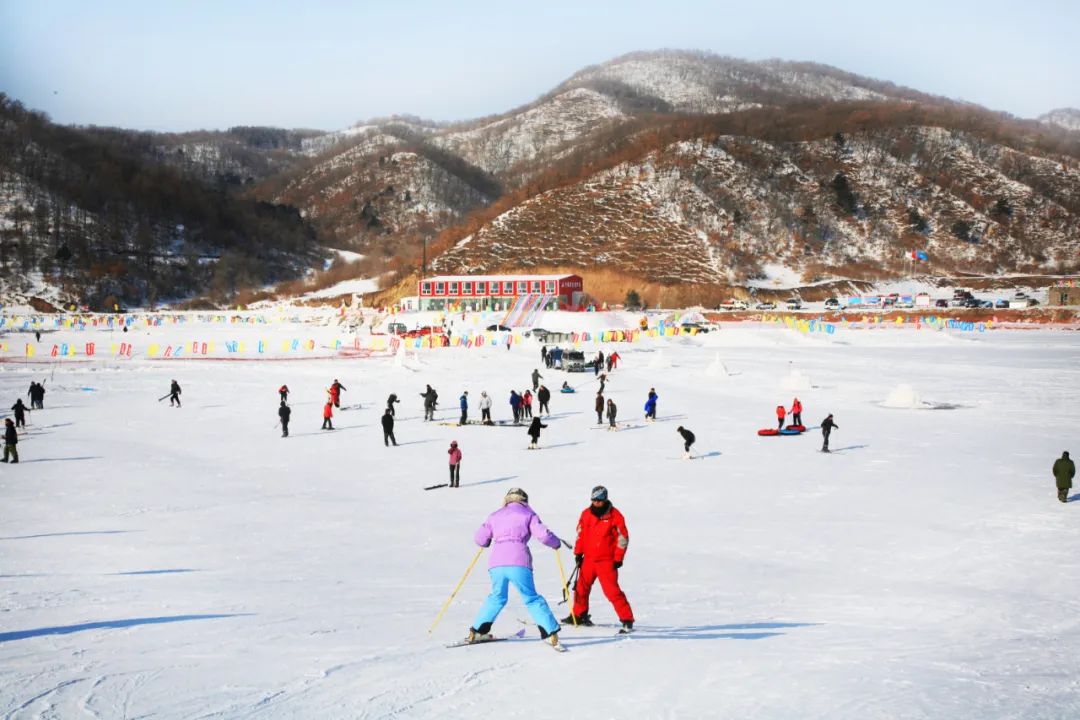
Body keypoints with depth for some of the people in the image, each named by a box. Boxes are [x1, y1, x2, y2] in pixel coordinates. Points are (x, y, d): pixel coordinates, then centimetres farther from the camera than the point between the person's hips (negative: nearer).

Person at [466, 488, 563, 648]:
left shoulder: (495, 515, 21)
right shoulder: (528, 514, 12)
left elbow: (479, 538, 17)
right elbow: (543, 534, -1)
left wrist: (488, 542, 39)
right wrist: (556, 543, 18)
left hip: (496, 563, 3)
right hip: (519, 563, -3)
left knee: (497, 597, 22)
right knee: (531, 599, 5)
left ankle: (476, 632, 24)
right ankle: (551, 633, -3)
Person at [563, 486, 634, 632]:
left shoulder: (615, 516, -9)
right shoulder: (586, 514, 3)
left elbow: (623, 538, -5)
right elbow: (580, 534, 15)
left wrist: (618, 559, -8)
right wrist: (578, 553, 11)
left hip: (607, 561, -5)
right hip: (589, 558, 6)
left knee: (612, 590, -14)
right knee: (581, 587, 14)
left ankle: (627, 620, -11)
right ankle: (579, 615, 33)